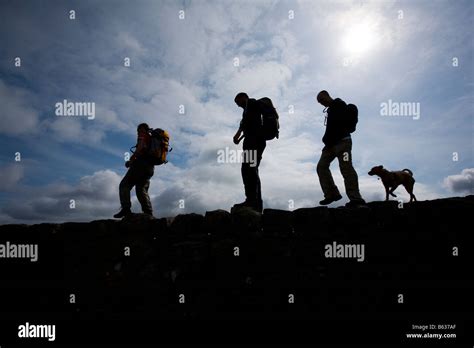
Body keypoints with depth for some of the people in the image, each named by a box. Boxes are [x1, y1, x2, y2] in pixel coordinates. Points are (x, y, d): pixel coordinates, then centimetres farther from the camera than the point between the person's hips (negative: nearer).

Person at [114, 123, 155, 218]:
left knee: (124, 185, -8)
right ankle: (148, 213, -6)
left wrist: (131, 160, -10)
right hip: (150, 167, 8)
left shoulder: (143, 136, 5)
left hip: (141, 164, -8)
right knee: (142, 190, 7)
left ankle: (126, 209, -23)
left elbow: (140, 147, -14)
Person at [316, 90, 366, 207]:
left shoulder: (340, 105, -4)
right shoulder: (331, 109, 23)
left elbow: (339, 124, -16)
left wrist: (328, 140, -14)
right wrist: (327, 140, 7)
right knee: (322, 166, 1)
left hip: (342, 141, -9)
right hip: (332, 143, 10)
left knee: (346, 168, -15)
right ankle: (331, 194, 1)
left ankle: (355, 198, -15)